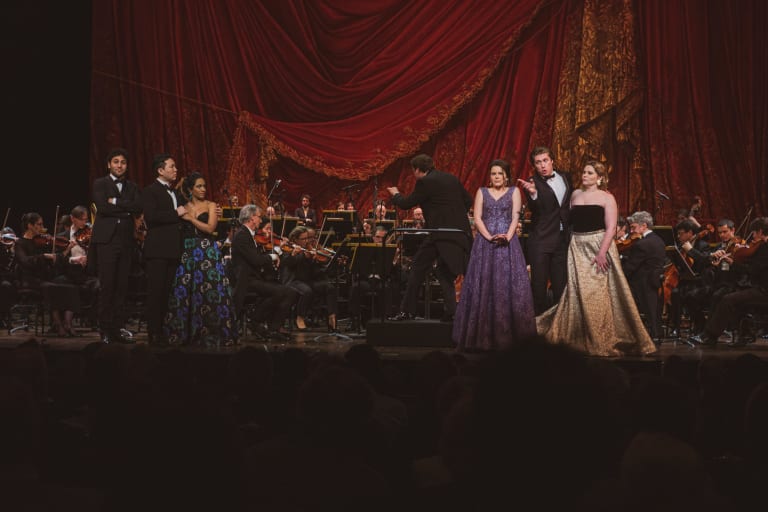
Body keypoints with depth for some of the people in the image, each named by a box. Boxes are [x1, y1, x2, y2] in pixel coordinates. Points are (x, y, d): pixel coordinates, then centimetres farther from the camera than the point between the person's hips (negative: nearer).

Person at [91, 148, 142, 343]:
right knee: (106, 287, -5)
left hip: (126, 241, 4)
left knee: (121, 287, 2)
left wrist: (116, 202, -9)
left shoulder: (132, 187, 16)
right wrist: (126, 209, -5)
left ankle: (116, 329, 6)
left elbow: (138, 207, -2)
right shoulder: (100, 184, 5)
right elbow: (102, 207, -12)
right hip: (106, 240, -4)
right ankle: (105, 330, -1)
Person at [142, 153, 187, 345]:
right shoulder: (150, 191, -4)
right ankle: (154, 333, -4)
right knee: (156, 291, -6)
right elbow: (151, 216, -18)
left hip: (173, 249, 7)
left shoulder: (175, 193, 21)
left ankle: (166, 330, 9)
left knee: (168, 292, 7)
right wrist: (176, 214, -13)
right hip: (158, 249, -7)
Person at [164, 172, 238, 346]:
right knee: (184, 292, -1)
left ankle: (210, 334, -2)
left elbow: (210, 228, -9)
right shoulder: (183, 208, 10)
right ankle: (186, 333, 7)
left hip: (207, 253, -2)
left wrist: (191, 218, -8)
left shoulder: (210, 205, 6)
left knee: (209, 292, -7)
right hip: (187, 253, 2)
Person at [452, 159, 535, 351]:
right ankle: (482, 337, -1)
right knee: (483, 288, -3)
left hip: (508, 244, -1)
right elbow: (477, 218, 3)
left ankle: (508, 337, -3)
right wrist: (489, 236, -12)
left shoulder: (514, 191, 10)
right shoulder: (482, 192, 13)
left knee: (508, 287, -5)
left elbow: (515, 217, 1)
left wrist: (507, 236, -16)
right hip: (485, 244, 1)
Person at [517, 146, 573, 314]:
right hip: (541, 240, -5)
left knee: (560, 284, 9)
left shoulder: (565, 177, 6)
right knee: (539, 283, 0)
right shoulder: (533, 183, -10)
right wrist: (532, 193, -44)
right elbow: (534, 210, -26)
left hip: (563, 239, 5)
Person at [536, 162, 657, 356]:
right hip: (577, 249, 5)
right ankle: (584, 339, 8)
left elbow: (611, 228, -10)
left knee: (599, 294, -6)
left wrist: (602, 252, -20)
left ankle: (604, 341, 1)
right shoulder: (575, 195, 14)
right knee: (578, 293, 1)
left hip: (599, 247, -4)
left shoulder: (606, 198, -2)